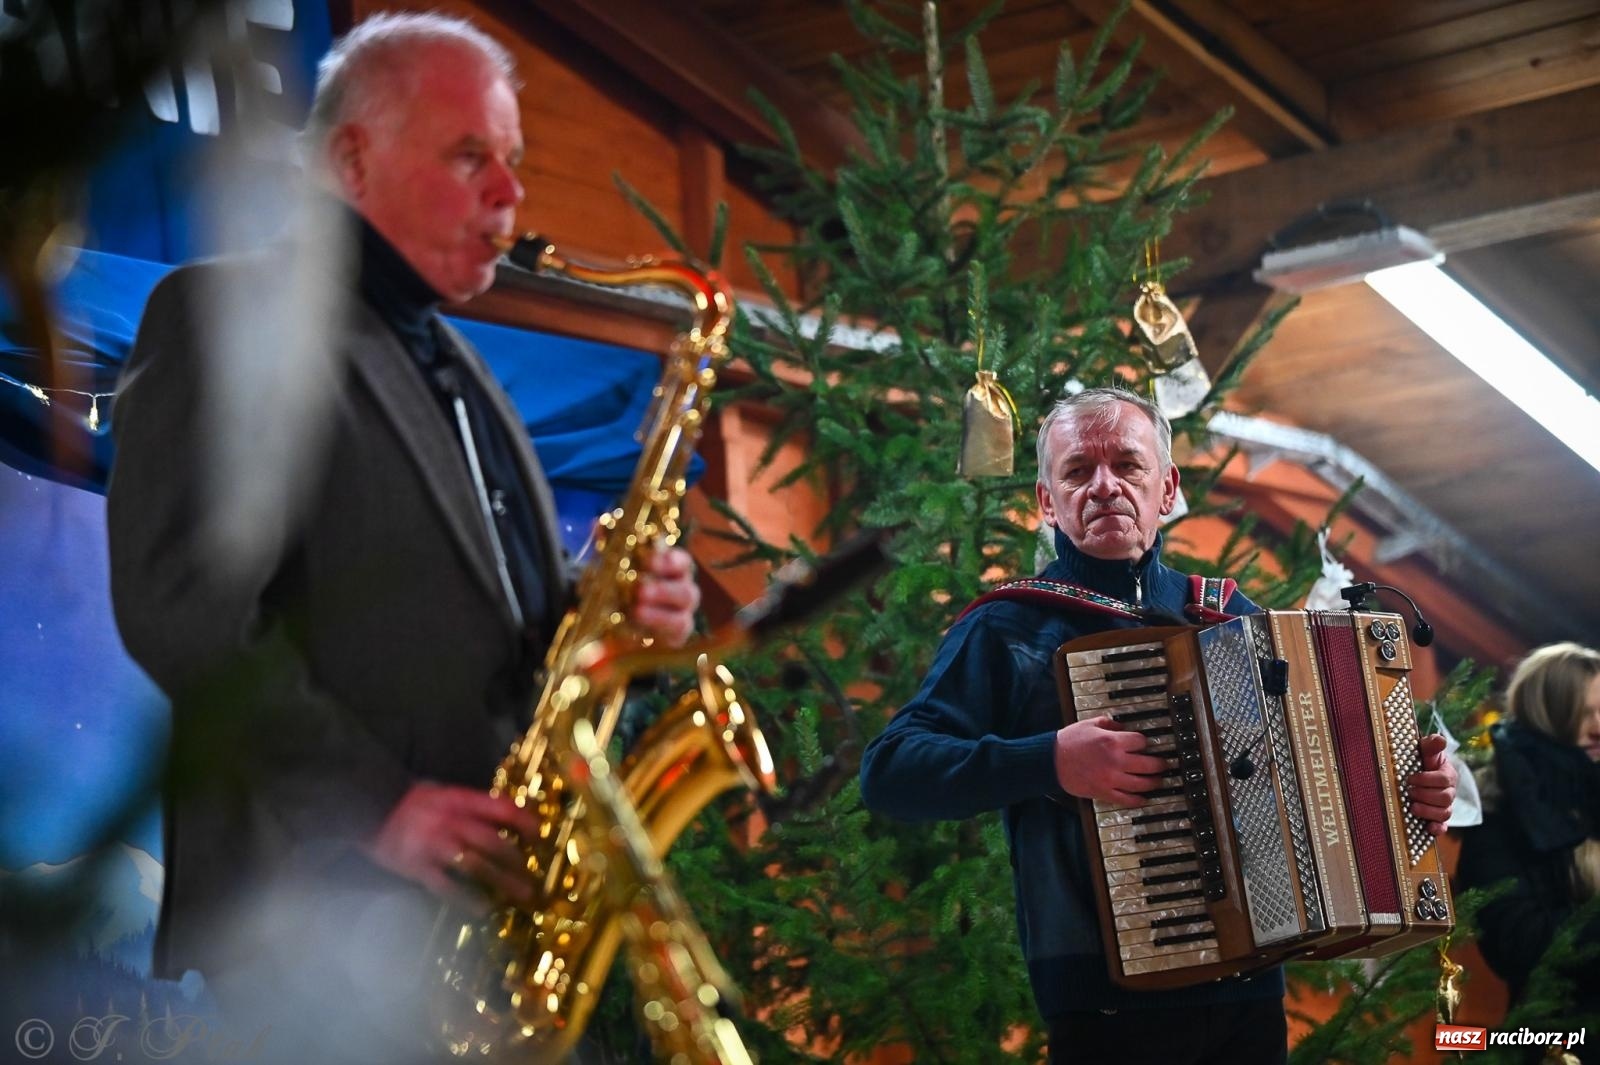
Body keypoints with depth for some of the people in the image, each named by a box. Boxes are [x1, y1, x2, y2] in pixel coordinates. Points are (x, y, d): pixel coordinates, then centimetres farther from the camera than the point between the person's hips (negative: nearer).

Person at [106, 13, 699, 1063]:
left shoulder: (451, 363, 22)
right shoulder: (229, 314, -5)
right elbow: (183, 608, -16)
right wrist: (376, 806, -21)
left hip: (498, 894, 8)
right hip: (336, 907, -8)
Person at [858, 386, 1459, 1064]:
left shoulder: (1227, 615, 11)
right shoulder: (1009, 629, -2)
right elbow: (886, 772, -12)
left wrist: (1413, 787, 2)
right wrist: (1048, 761, -23)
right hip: (1106, 1002, -4)